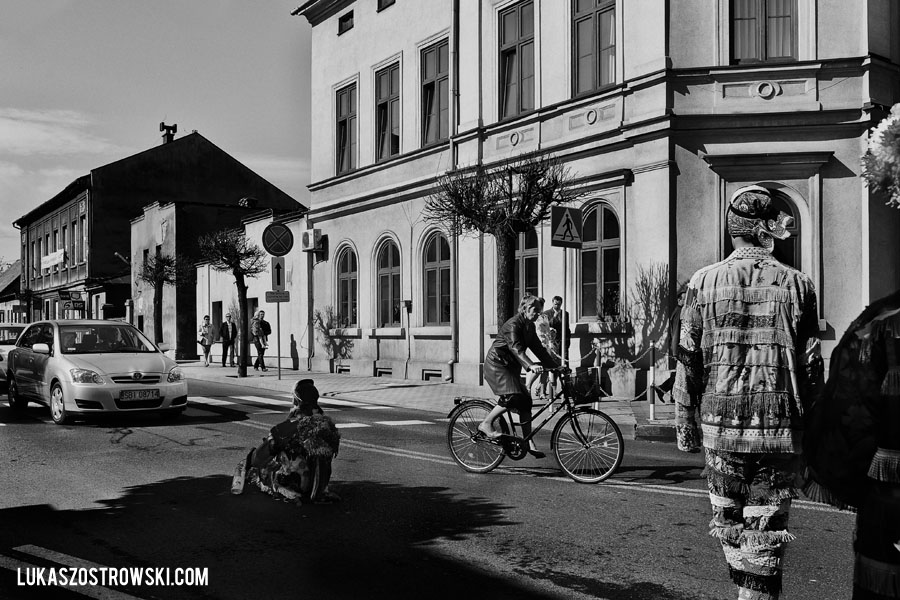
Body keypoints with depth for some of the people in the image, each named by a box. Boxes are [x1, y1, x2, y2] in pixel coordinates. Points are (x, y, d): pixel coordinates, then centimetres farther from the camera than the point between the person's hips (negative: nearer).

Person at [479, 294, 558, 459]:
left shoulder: (530, 326, 9)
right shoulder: (513, 325, -19)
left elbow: (538, 349, 10)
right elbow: (516, 348, -32)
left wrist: (556, 366, 2)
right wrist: (531, 365, -47)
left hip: (510, 366, 9)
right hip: (496, 363, -9)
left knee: (525, 400, 0)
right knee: (512, 396, -26)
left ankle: (528, 443, 2)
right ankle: (486, 424, -11)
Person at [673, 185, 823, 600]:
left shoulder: (703, 282, -1)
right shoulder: (796, 285, -2)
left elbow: (688, 362, -1)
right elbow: (811, 367, -1)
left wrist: (685, 425, 7)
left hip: (720, 424, 1)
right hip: (780, 429, -1)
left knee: (729, 523, 17)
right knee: (765, 531, 6)